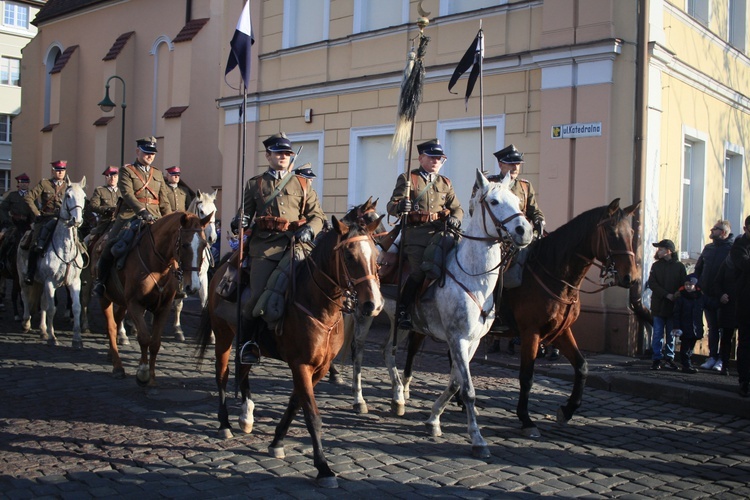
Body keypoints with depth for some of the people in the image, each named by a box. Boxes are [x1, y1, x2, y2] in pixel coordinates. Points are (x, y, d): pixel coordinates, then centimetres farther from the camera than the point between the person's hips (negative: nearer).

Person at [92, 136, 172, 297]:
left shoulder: (158, 174, 20)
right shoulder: (126, 171, 5)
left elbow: (164, 201, 17)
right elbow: (127, 193, -12)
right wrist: (142, 211, -27)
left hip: (154, 217, 4)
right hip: (130, 216, -4)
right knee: (112, 244, -16)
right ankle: (100, 279, 2)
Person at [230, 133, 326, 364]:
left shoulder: (303, 184, 17)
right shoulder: (255, 184, 17)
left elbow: (317, 215, 13)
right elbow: (245, 213, 17)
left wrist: (309, 229, -8)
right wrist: (239, 222, -7)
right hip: (266, 247, -1)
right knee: (258, 295, -16)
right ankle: (247, 341, 5)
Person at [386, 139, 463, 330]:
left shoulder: (445, 183, 20)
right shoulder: (407, 179, 7)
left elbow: (457, 208, 17)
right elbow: (390, 206, 3)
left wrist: (455, 219, -8)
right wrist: (399, 206, -23)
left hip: (440, 232, 4)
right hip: (416, 233, -4)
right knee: (419, 270, -20)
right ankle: (403, 309, -4)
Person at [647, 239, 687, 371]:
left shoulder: (679, 266, 2)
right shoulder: (656, 266, 6)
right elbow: (651, 283, -3)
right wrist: (667, 294, -14)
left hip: (674, 306, 0)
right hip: (659, 305, 1)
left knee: (671, 334, 7)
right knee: (658, 333, 2)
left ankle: (670, 358, 15)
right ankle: (656, 359, 7)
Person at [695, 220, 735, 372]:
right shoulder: (708, 248, 11)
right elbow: (698, 269, 17)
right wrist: (698, 286, 6)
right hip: (708, 295, 6)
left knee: (723, 329, 1)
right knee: (712, 328, 11)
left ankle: (722, 359, 7)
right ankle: (712, 357, 17)